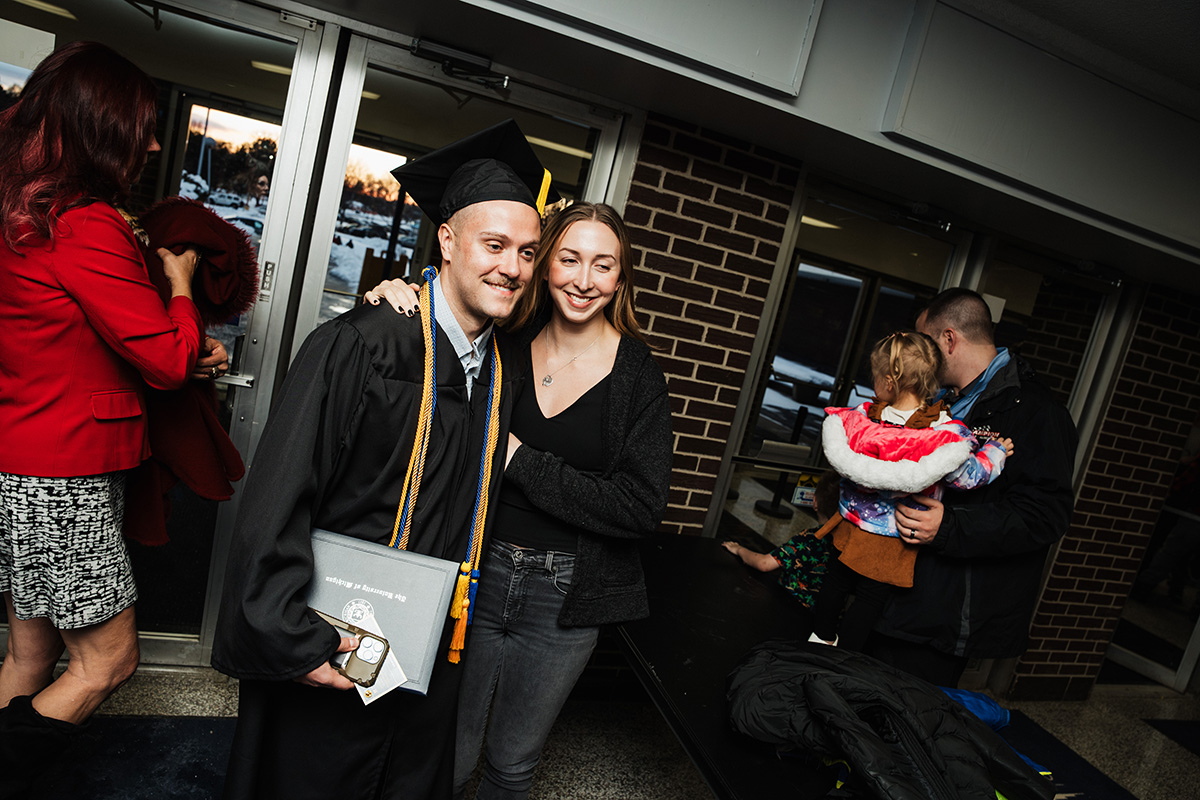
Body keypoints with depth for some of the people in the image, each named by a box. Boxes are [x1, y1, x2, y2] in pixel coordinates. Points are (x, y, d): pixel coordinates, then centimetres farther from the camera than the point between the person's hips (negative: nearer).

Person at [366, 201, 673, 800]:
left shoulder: (638, 376, -10)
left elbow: (642, 507, -15)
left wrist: (522, 461, -19)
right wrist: (397, 298, -15)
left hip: (566, 599, -1)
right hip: (476, 576, 2)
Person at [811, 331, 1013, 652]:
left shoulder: (861, 417, -19)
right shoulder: (946, 431, -22)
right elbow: (968, 475, -14)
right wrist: (995, 452, 0)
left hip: (853, 525, 1)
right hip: (893, 542, -1)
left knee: (837, 581, 22)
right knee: (870, 596, 16)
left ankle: (820, 637, 40)